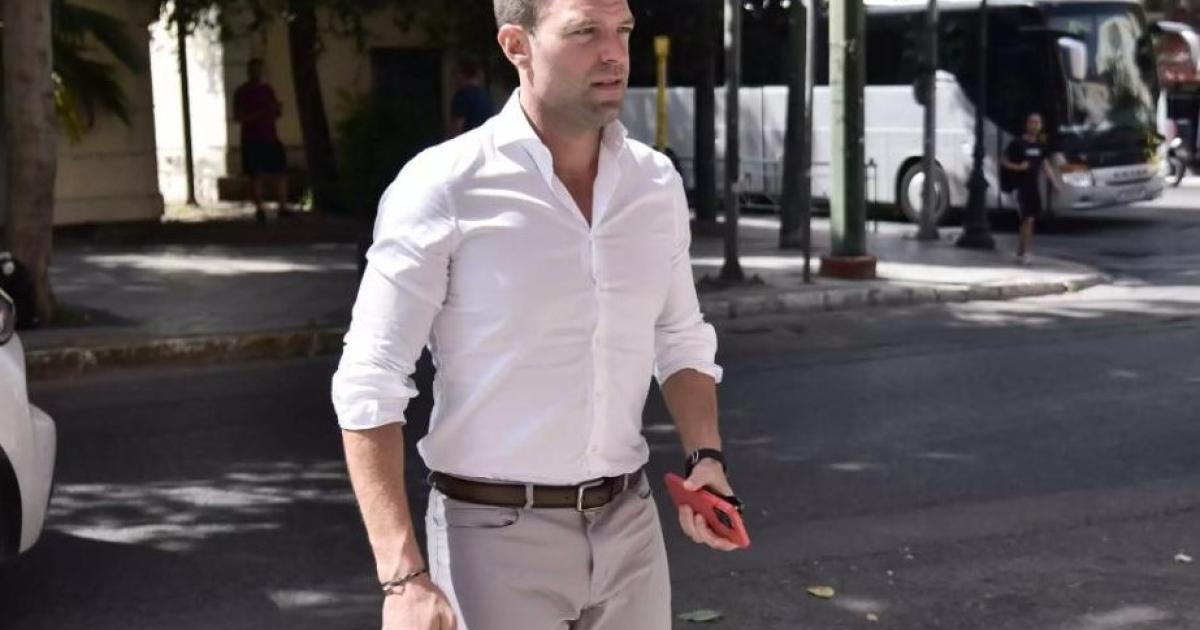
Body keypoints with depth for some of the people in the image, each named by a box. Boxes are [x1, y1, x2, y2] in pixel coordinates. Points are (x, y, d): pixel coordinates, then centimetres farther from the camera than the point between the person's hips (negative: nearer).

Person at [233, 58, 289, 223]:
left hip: (271, 137, 4)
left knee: (280, 173, -2)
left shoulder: (267, 89, 12)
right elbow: (238, 117, -7)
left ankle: (283, 208, 3)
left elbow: (277, 113, 17)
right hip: (252, 140, -4)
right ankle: (259, 210, 0)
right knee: (256, 175, -4)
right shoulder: (242, 92, -1)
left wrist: (277, 109, -7)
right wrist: (257, 114, -20)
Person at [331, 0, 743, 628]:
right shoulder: (442, 187, -13)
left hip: (628, 528, 5)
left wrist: (705, 457, -2)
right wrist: (403, 576, -20)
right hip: (495, 532, -5)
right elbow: (369, 389, -14)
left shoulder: (656, 182, 3)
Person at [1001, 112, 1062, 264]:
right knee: (1028, 219, -15)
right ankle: (1024, 253, -11)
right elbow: (1003, 162, -5)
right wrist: (1018, 167, -21)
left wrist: (1055, 182, 10)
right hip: (1021, 187, -6)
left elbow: (1045, 165, 18)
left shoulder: (1040, 145, 11)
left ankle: (1020, 252, 21)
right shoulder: (1017, 143, -8)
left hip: (1034, 187, 6)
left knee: (1028, 220, 10)